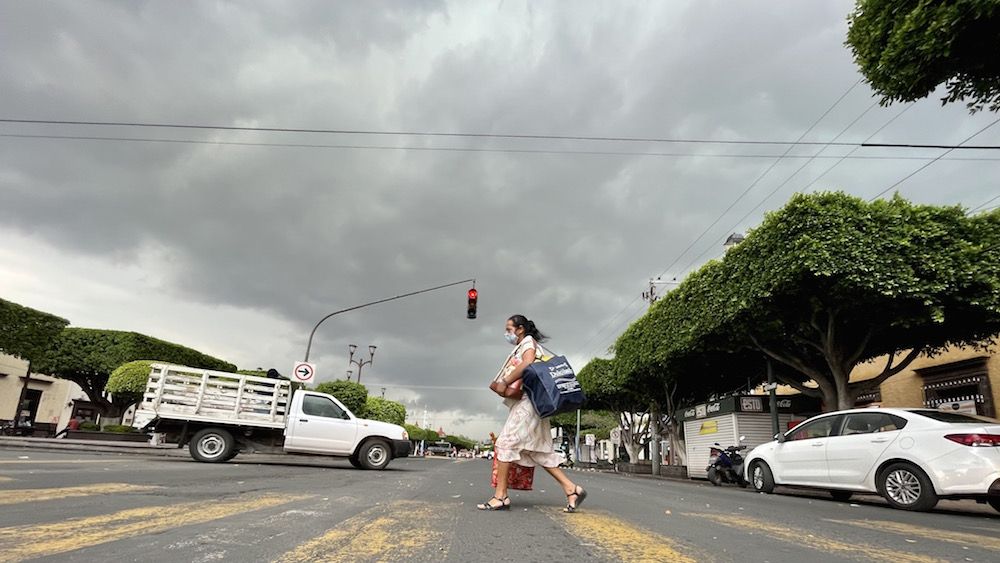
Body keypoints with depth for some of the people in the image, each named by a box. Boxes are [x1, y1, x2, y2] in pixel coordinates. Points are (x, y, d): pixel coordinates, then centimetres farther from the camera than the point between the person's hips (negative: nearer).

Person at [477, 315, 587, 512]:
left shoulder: (528, 342, 0)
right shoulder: (520, 348, 26)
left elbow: (527, 364, -20)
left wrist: (504, 382, -18)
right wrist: (503, 384, 1)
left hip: (526, 402, -10)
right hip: (522, 403, 10)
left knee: (505, 443, -10)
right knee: (539, 452, 7)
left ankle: (500, 497, -8)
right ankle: (572, 489, 6)